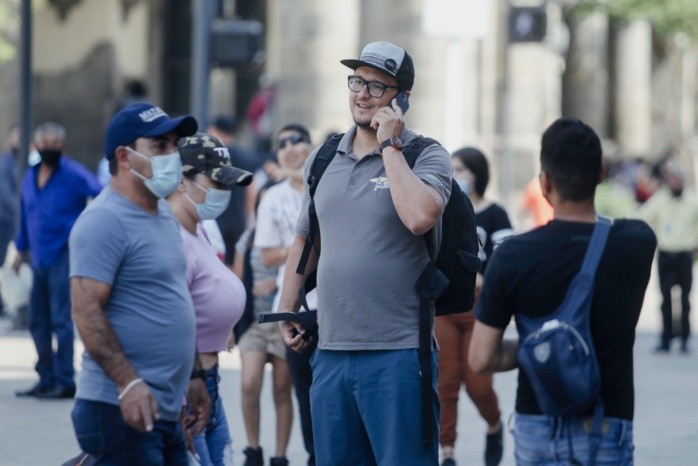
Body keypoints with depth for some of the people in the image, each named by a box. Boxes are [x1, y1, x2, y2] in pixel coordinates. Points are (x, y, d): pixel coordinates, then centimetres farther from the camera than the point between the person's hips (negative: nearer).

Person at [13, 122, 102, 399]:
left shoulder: (74, 175, -9)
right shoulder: (31, 176, 12)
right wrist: (21, 249, 26)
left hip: (64, 257, -7)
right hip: (40, 259, 7)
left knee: (61, 321, -9)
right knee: (38, 321, 11)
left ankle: (64, 382, -5)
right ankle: (46, 379, 20)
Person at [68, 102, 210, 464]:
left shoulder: (164, 214, 17)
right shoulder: (105, 221, -13)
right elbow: (86, 313, -19)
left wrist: (194, 376, 22)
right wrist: (129, 384, -26)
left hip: (166, 408, 9)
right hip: (124, 409, -9)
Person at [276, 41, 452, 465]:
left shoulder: (426, 157, -3)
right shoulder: (323, 160, 14)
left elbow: (420, 217, -23)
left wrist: (389, 146, -13)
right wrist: (287, 312, 18)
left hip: (397, 353, -6)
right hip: (331, 351, 6)